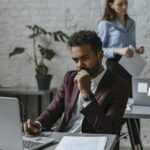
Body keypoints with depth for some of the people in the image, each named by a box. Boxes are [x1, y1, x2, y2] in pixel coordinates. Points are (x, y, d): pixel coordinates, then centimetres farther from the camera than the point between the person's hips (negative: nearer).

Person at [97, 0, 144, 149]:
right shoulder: (105, 24, -6)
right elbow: (100, 49, -9)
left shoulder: (131, 23, 12)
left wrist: (137, 49, -2)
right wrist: (118, 50, -23)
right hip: (115, 66, -5)